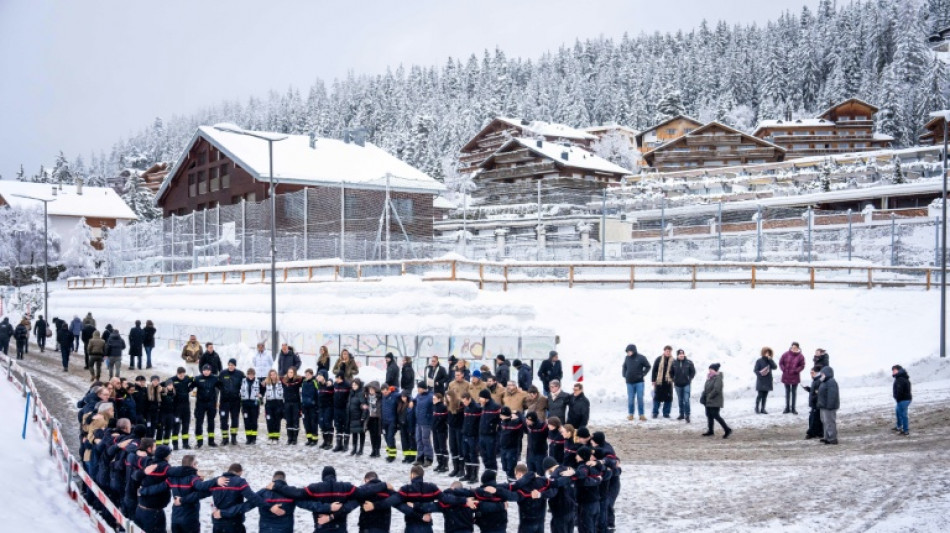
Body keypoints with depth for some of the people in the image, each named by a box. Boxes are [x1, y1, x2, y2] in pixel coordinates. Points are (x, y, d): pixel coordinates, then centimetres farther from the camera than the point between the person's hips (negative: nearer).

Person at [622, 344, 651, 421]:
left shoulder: (641, 358, -8)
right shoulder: (627, 358, 2)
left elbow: (648, 366, 2)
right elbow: (624, 367, 18)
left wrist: (642, 374, -5)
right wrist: (624, 376, 8)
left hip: (639, 382, -2)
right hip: (629, 382, 3)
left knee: (640, 398, -2)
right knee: (630, 399, 5)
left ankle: (641, 415, 7)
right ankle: (630, 414, 17)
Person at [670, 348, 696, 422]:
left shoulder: (689, 362, -6)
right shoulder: (674, 363, -3)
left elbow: (693, 371, 4)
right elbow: (671, 373, 10)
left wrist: (690, 379, -2)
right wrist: (673, 380, 5)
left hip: (686, 384, -2)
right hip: (678, 385, 2)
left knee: (686, 400, -9)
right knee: (680, 400, 13)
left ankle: (687, 415, -2)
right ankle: (681, 414, 25)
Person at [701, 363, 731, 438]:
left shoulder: (718, 378, -16)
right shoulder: (710, 378, 13)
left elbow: (716, 390, -25)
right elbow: (706, 388, 16)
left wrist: (709, 396, -17)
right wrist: (704, 396, 3)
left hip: (715, 401, -9)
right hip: (709, 401, 9)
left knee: (715, 415, -11)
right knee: (709, 415, 12)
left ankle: (727, 429, -3)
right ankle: (710, 431, 22)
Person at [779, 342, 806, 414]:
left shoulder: (800, 356, -6)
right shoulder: (785, 354, -4)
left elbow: (802, 366, -4)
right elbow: (781, 363, 3)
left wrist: (796, 371, -16)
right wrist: (784, 369, -9)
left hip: (795, 377, -1)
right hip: (786, 376, 1)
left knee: (794, 392, 6)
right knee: (787, 392, 10)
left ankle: (793, 408, 14)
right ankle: (787, 408, 18)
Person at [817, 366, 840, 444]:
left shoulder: (831, 382, -19)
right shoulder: (825, 382, 16)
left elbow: (832, 395, -26)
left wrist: (830, 406, -28)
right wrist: (820, 405, 23)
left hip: (829, 406, -12)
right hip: (824, 406, 12)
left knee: (830, 422, -8)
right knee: (825, 422, 17)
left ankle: (833, 439, -4)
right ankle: (827, 437, 26)